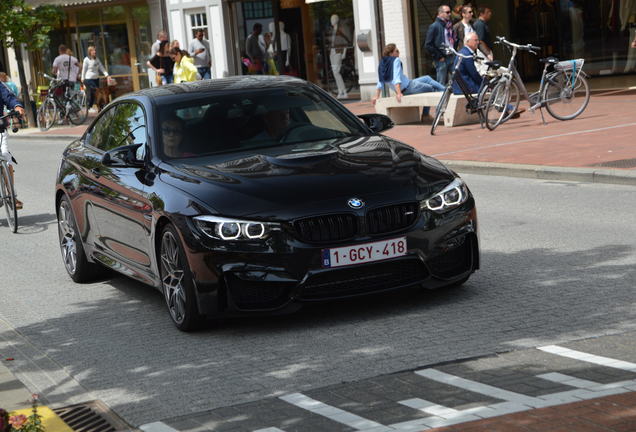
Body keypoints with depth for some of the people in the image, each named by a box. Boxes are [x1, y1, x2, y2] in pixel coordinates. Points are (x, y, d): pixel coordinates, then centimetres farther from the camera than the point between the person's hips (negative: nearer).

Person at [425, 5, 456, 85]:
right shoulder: (434, 26, -8)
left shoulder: (450, 25, 14)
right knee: (442, 84, -4)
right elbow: (428, 45, -12)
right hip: (442, 59, -7)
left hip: (451, 57, 7)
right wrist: (439, 57, -12)